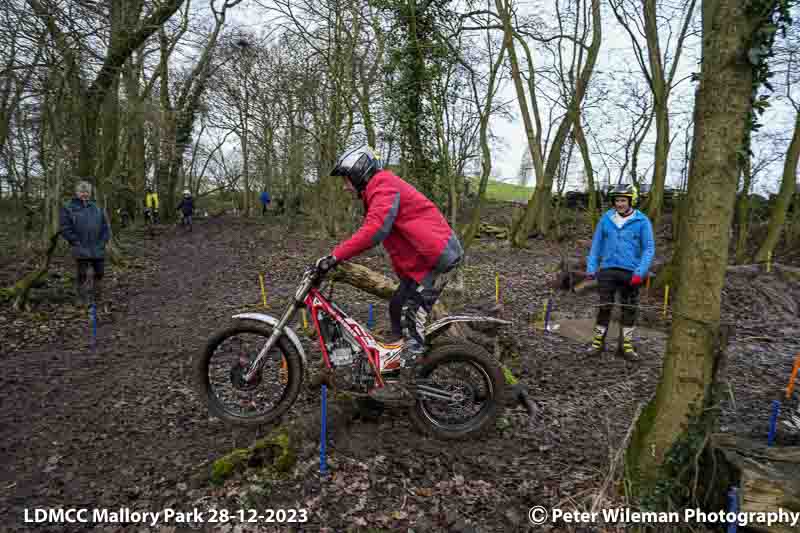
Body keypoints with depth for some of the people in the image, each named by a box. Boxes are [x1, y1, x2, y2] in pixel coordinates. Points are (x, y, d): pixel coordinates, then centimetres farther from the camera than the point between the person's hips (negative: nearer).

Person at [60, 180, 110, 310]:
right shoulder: (69, 208, -1)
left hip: (98, 250, 4)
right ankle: (82, 301, 15)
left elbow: (105, 226, 15)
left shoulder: (96, 208, 11)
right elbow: (65, 229, -5)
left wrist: (103, 240, 4)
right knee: (82, 275, 5)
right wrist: (76, 242, -11)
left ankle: (99, 300, 24)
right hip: (81, 250, -4)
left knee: (99, 274, 11)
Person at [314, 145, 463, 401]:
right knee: (397, 307, 14)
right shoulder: (378, 191, 18)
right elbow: (369, 231, 19)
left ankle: (402, 384, -5)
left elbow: (373, 231, -31)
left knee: (412, 316, -10)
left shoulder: (384, 188, -16)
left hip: (436, 257, -11)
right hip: (422, 259, 11)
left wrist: (335, 256, -31)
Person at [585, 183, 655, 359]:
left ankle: (627, 343, 21)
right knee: (605, 307, 2)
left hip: (630, 272, -1)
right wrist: (591, 267, 3)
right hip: (608, 269, 1)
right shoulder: (606, 219, 2)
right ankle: (598, 341, 13)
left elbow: (649, 249, -3)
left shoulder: (642, 221, -3)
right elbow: (596, 244, 8)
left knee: (629, 308, 9)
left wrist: (640, 272, -12)